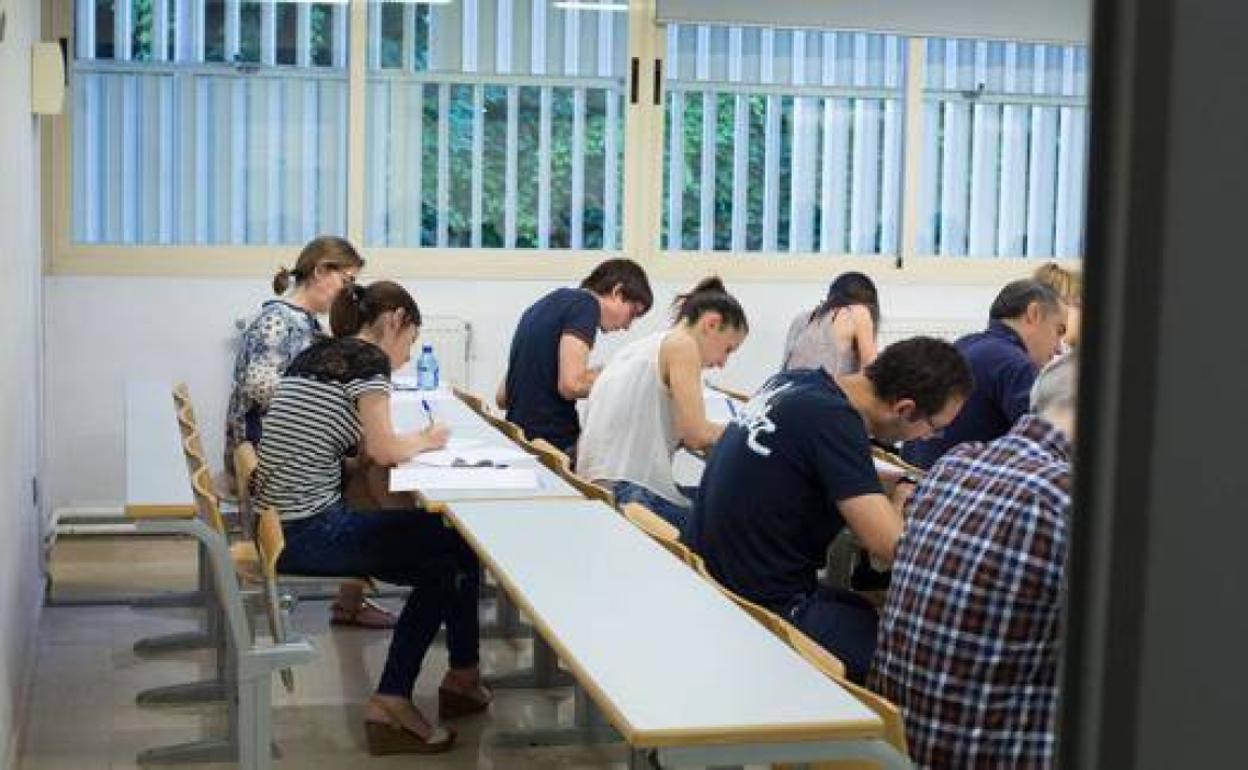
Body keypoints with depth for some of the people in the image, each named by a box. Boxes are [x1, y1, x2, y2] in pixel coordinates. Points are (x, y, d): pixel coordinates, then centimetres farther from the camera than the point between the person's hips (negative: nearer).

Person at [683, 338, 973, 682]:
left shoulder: (795, 380, 0)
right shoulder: (833, 419, -25)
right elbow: (891, 545, -26)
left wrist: (887, 488, 7)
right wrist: (900, 499, -4)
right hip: (758, 608, -9)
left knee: (867, 612, 26)